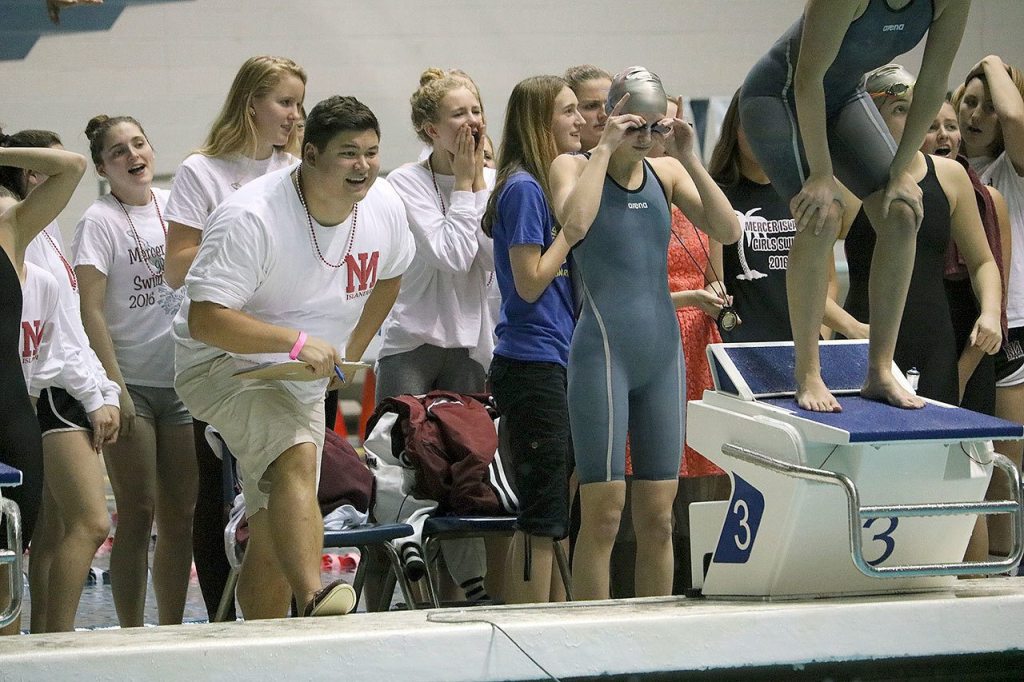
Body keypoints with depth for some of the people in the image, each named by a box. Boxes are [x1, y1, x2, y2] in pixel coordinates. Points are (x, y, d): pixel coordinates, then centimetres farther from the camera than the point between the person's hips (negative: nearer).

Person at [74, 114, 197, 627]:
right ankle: (131, 633, 5)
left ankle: (171, 629, 16)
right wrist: (115, 388, -16)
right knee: (138, 512, -2)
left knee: (181, 513, 7)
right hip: (131, 382, -5)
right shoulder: (100, 221, -7)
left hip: (181, 378, 5)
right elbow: (91, 312, -11)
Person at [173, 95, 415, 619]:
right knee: (297, 456, -35)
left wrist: (349, 353, 16)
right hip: (222, 365, -7)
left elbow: (387, 278, 19)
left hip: (305, 384, 7)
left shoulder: (385, 207, -4)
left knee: (274, 535, 8)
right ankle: (313, 600, -49)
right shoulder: (249, 217, -25)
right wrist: (296, 341, -38)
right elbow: (204, 320, -30)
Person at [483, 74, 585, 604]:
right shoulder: (523, 188, -12)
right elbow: (530, 282, -16)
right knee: (543, 517, -6)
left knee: (539, 516, 13)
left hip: (553, 362, 9)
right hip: (533, 365, -9)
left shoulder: (548, 184, 15)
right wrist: (571, 231, -11)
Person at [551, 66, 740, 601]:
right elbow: (574, 221, -23)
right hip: (602, 350, -5)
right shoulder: (573, 167, -1)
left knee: (658, 516, 7)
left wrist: (689, 159, -6)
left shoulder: (666, 172, 11)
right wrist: (605, 148, -16)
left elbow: (727, 231, -1)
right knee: (603, 513, -7)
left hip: (663, 350, 5)